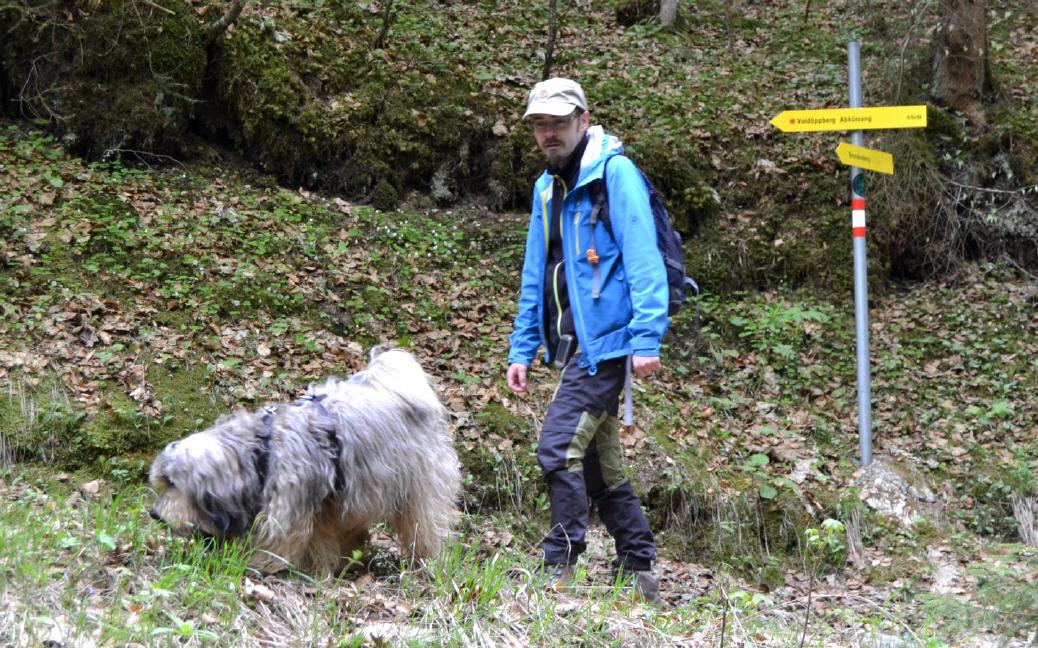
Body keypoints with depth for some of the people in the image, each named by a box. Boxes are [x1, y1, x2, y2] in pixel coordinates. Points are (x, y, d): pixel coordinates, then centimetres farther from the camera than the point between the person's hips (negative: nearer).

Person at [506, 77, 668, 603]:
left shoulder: (615, 174, -9)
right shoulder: (547, 186, 16)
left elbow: (643, 261, -16)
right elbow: (536, 277, 21)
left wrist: (647, 338, -23)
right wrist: (522, 349, 17)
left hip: (607, 341, -9)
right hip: (575, 346, 9)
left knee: (559, 447, -15)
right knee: (601, 466, 11)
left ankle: (560, 570, -7)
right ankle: (639, 574, 20)